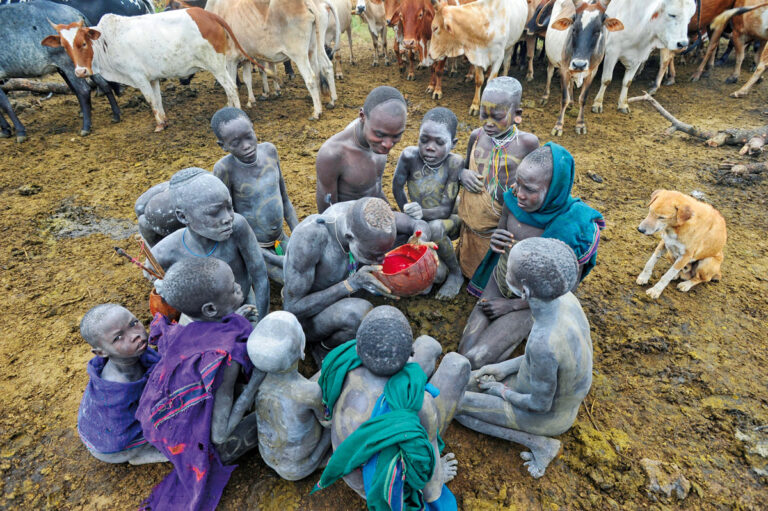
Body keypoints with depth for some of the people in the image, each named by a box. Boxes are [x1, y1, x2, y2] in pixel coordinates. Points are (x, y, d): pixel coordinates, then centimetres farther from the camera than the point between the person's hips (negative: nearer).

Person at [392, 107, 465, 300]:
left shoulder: (455, 163, -25)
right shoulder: (410, 155, -20)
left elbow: (446, 209, -26)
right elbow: (397, 187, -3)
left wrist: (423, 212, -45)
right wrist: (410, 214, -6)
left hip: (450, 222, -2)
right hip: (422, 226, 2)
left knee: (435, 228, -38)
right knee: (437, 273, -20)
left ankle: (456, 273, -10)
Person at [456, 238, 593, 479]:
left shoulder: (542, 344, -44)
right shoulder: (563, 296, -20)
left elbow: (540, 403, -26)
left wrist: (501, 392, -6)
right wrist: (506, 366, -1)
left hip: (548, 415, -7)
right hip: (560, 392, 7)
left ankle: (538, 442, 2)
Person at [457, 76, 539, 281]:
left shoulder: (526, 143, -15)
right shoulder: (477, 136, -4)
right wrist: (462, 174, -11)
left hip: (500, 229, -3)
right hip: (470, 224, 4)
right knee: (469, 271, 23)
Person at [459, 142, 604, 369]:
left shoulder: (577, 227, -26)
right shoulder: (514, 199, -16)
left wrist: (512, 305, -13)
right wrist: (495, 240, -21)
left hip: (531, 301, -4)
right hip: (498, 283, 4)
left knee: (476, 360, -18)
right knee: (465, 351, -10)